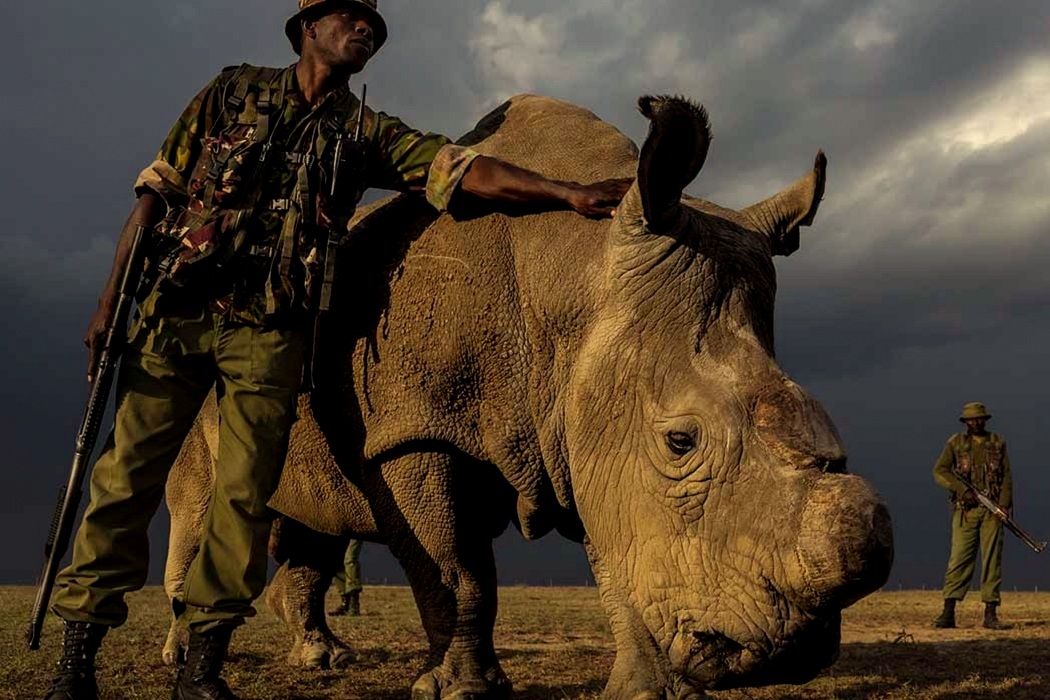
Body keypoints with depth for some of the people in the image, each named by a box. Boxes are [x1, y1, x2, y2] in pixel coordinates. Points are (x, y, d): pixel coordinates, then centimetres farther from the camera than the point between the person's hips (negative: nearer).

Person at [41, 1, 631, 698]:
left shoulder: (367, 134, 13)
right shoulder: (234, 90, 11)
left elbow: (464, 169, 2)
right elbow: (157, 191, 9)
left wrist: (573, 193, -10)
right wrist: (111, 299, 2)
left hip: (268, 333, 1)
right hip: (171, 314, -1)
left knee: (247, 493, -5)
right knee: (127, 477, -2)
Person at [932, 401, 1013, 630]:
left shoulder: (998, 443, 11)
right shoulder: (956, 443, 7)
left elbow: (1006, 476, 8)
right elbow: (939, 471, -2)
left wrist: (1004, 504, -5)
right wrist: (963, 490, -13)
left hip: (992, 510, 1)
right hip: (965, 509, -1)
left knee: (992, 560, 0)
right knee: (959, 559, -6)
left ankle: (991, 613, 4)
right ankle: (948, 613, -7)